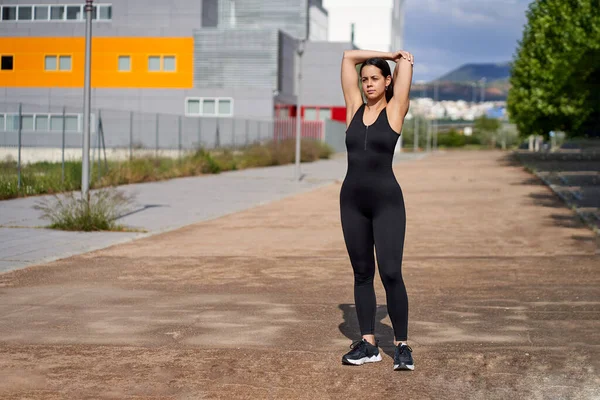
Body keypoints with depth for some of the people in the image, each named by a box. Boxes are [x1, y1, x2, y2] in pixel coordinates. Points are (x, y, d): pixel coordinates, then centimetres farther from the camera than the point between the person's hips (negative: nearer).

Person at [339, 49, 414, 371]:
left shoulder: (394, 111, -1)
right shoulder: (355, 109, 9)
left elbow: (406, 63, -3)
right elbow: (348, 57, 11)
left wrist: (399, 60, 18)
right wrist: (387, 54, 17)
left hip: (387, 201, -4)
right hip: (352, 201, 4)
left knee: (390, 273, -10)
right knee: (362, 273, 8)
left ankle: (402, 345, -1)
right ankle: (368, 344, 14)